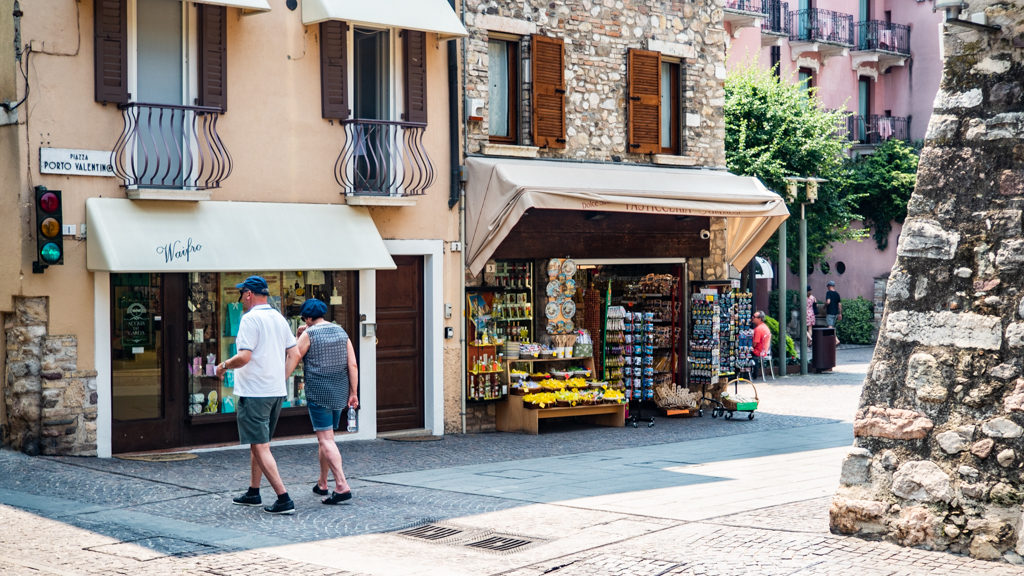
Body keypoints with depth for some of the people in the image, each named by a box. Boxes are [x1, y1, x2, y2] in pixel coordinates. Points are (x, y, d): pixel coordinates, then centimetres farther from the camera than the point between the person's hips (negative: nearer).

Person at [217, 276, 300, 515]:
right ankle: (253, 493, 31)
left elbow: (244, 357, -22)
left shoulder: (250, 319, -14)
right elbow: (295, 354, 13)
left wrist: (224, 365, -5)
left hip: (254, 392, -9)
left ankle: (284, 499, -14)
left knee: (260, 446, -7)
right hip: (276, 391, 9)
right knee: (258, 443, 21)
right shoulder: (279, 318, 11)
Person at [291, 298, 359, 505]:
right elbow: (353, 365, 4)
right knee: (325, 438, 19)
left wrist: (298, 337, 9)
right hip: (339, 392, 6)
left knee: (325, 439, -8)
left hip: (318, 393, -6)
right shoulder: (341, 332, 8)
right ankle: (321, 484, 29)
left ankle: (342, 486, -19)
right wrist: (353, 392, 7)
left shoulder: (309, 334, -8)